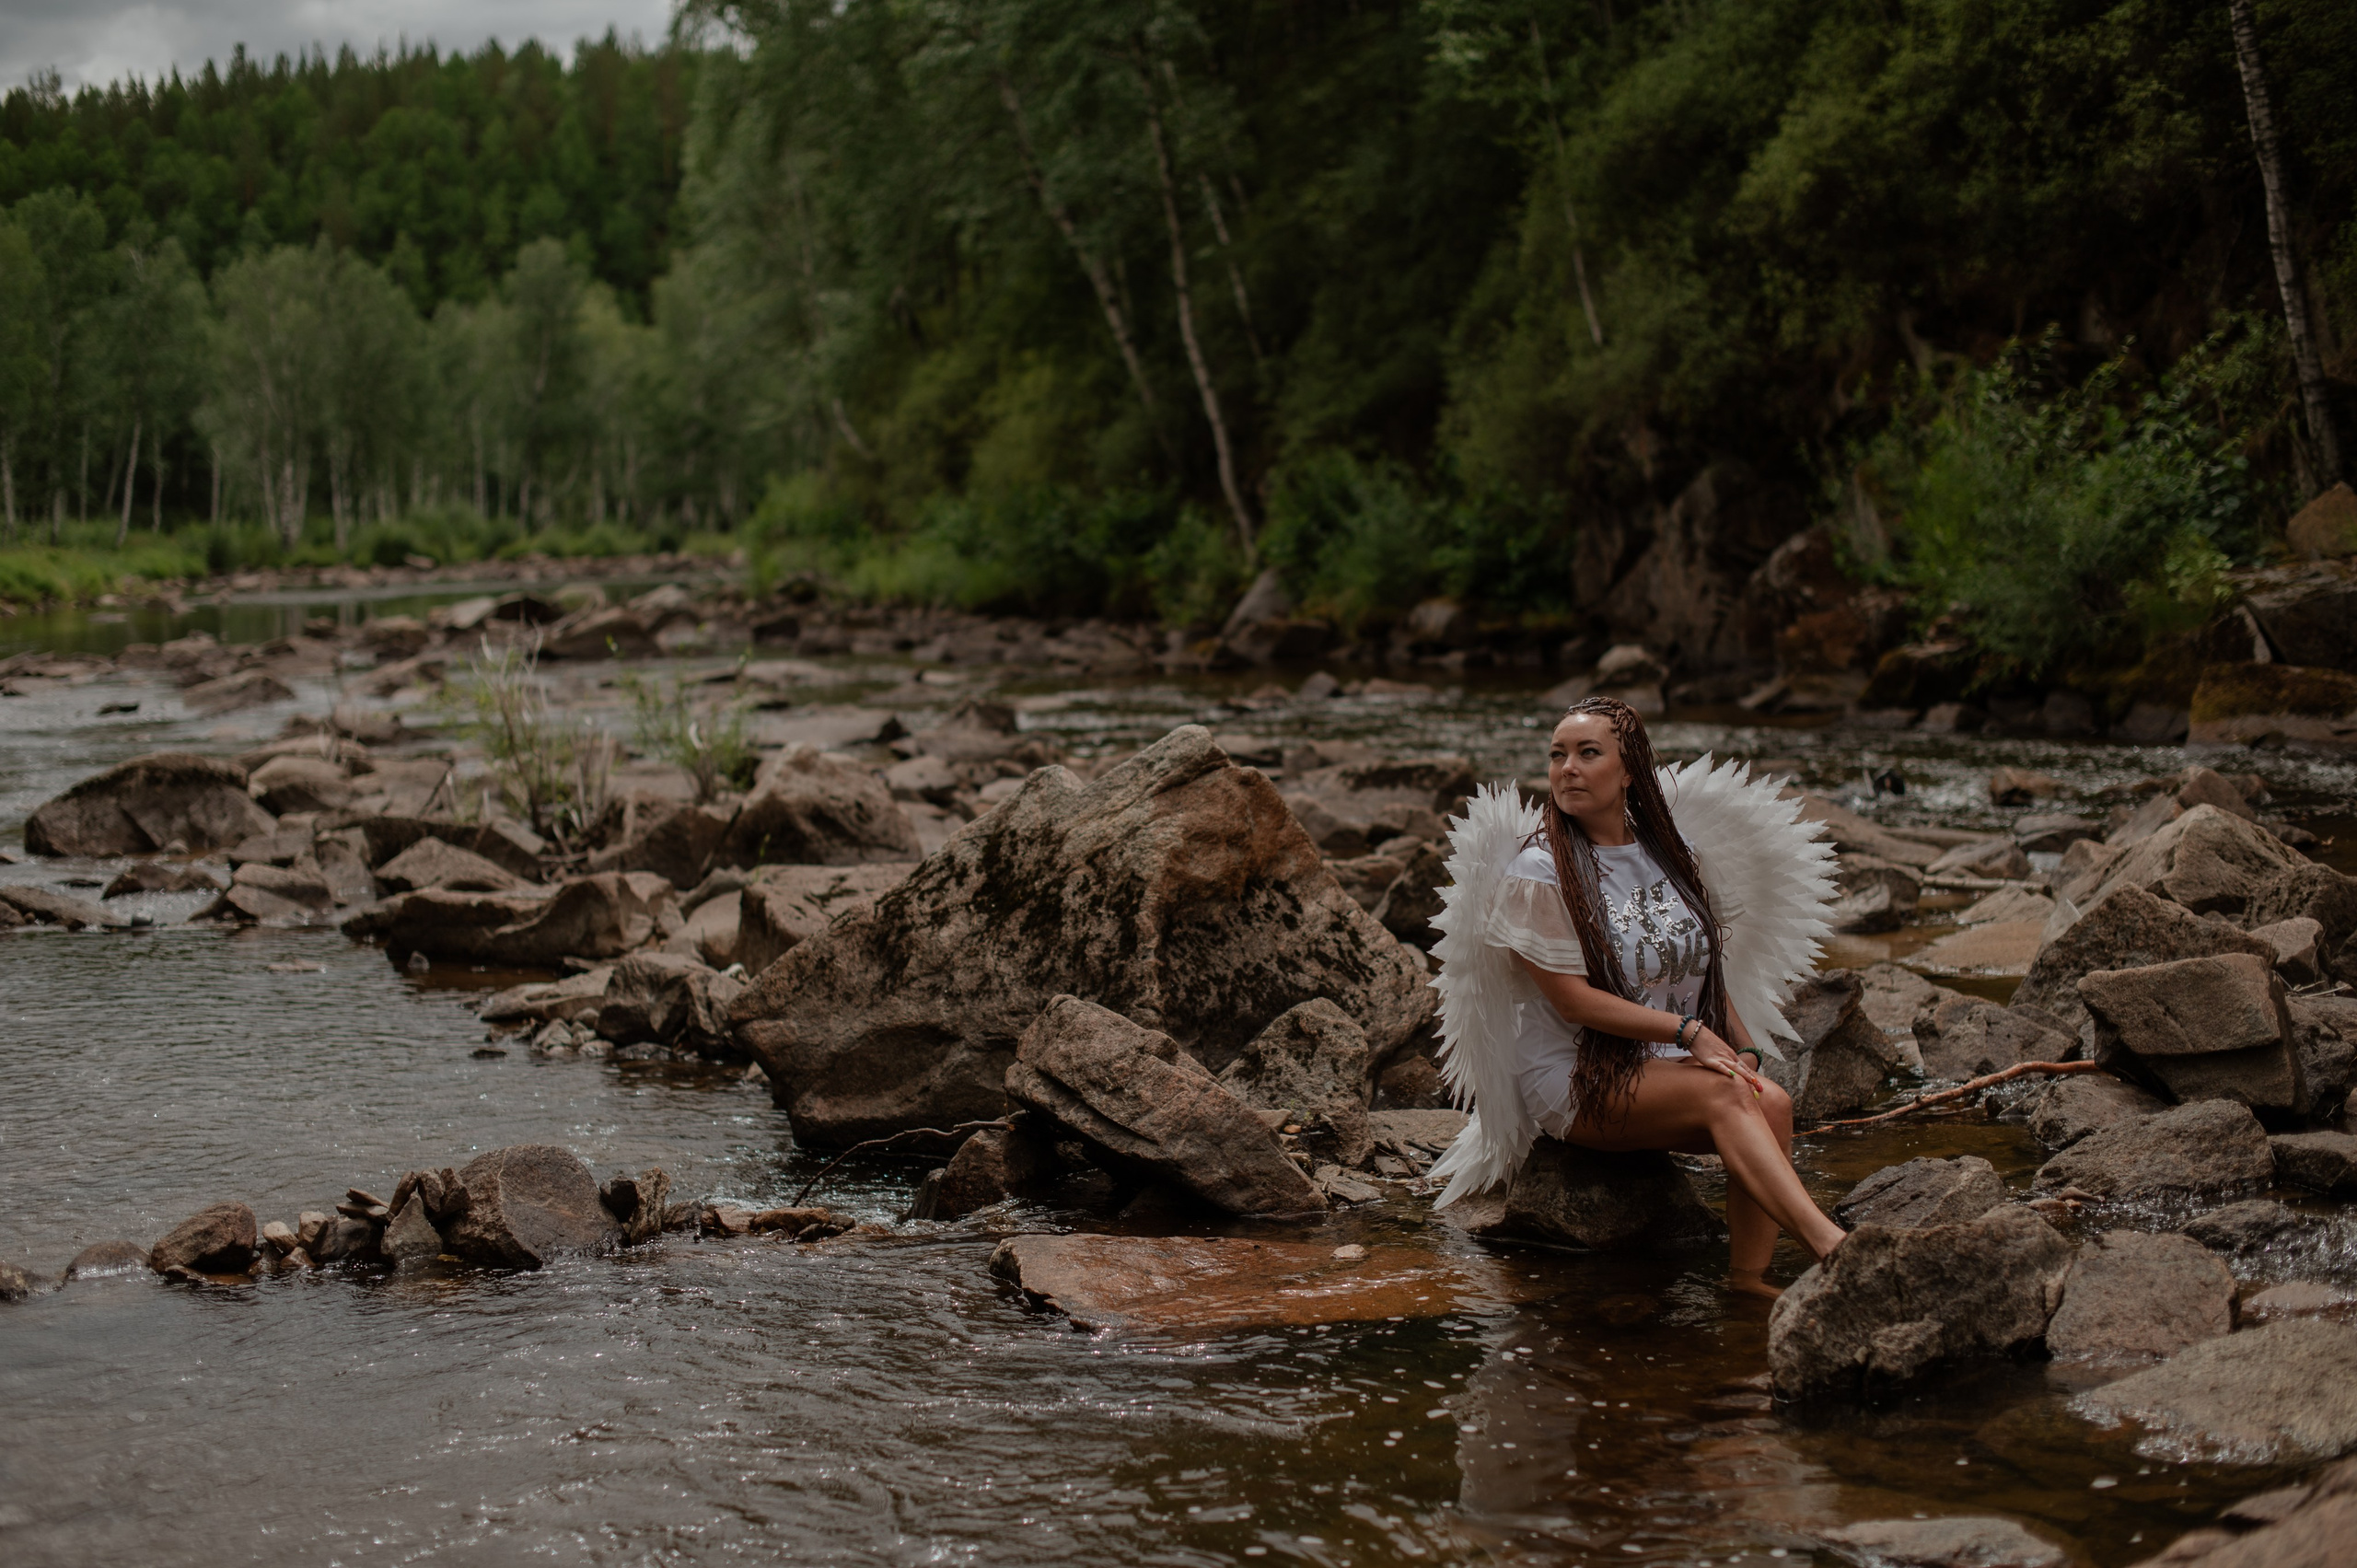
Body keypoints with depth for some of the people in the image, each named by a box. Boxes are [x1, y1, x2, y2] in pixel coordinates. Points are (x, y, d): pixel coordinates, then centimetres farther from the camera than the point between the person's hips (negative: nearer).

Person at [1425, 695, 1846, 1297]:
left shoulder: (1673, 854, 11)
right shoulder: (1536, 873, -7)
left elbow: (1710, 970, 17)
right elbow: (1574, 1000, -13)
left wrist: (1745, 1048, 0)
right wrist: (1687, 1032, -18)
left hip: (1678, 1066, 5)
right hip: (1576, 1083, -5)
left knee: (1772, 1102, -25)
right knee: (1728, 1095, -30)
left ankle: (1749, 1276, -27)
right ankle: (1828, 1244, -40)